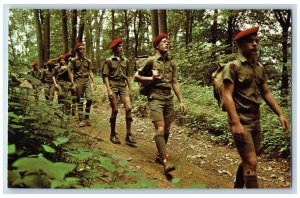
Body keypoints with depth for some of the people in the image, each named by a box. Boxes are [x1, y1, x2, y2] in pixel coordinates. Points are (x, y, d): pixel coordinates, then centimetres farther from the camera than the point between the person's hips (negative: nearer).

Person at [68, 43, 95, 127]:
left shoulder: (88, 61, 12)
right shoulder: (73, 61, 2)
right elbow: (70, 72, -1)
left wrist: (93, 82, 6)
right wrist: (73, 84, -9)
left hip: (87, 80, 3)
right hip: (78, 81, -2)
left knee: (89, 99, -10)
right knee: (80, 101, 2)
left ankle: (87, 118, 4)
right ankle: (81, 120, 9)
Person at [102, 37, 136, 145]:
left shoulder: (125, 60, 11)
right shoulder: (109, 61, 0)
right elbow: (105, 76, -3)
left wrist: (130, 89, 11)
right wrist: (109, 90, -12)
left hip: (123, 86, 3)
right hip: (113, 86, -3)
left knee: (128, 108, -10)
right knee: (115, 110, -2)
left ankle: (129, 135, -4)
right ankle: (113, 135, 14)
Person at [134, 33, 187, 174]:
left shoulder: (172, 63, 13)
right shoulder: (151, 61, -1)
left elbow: (175, 83, 14)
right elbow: (136, 77, 3)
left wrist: (181, 101, 9)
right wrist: (152, 78, -10)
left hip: (169, 99, 5)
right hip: (155, 98, -5)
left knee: (166, 130, 9)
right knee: (160, 129, -14)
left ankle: (160, 155, 26)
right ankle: (165, 161, -16)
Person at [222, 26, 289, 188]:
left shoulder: (260, 68, 10)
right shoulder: (233, 67, -12)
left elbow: (266, 93, 16)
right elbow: (227, 96, -18)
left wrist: (280, 114, 8)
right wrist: (236, 123, -25)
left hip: (255, 120, 8)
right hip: (241, 121, -7)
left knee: (248, 160, 18)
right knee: (251, 163, -8)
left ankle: (237, 188, 37)